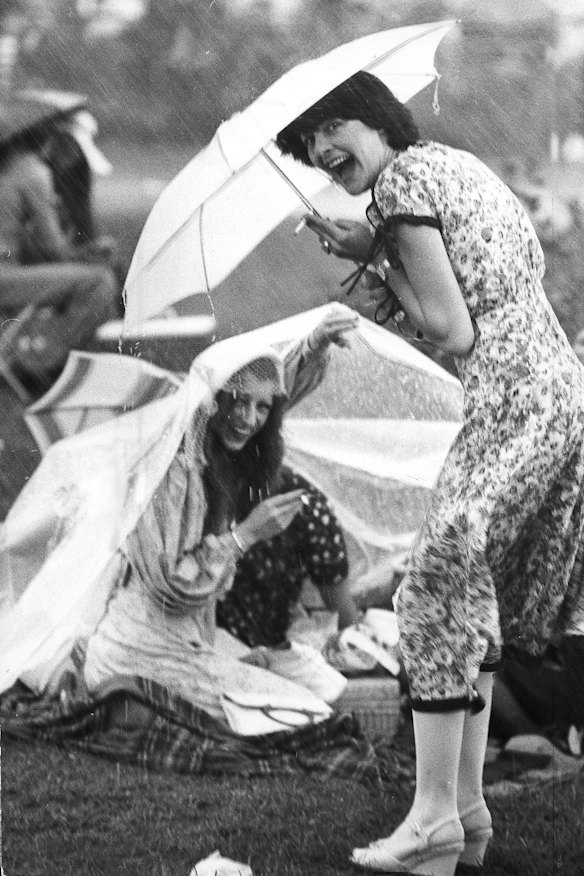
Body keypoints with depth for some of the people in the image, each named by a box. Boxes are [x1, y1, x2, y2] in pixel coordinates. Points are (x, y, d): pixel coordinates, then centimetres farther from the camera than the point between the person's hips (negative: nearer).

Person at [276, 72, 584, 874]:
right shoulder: (461, 166, 20)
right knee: (470, 594, 13)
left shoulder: (403, 178, -8)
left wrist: (379, 255, 0)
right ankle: (467, 807, 15)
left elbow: (453, 332, -12)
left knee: (440, 585, -4)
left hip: (513, 404, -9)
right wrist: (388, 278, 14)